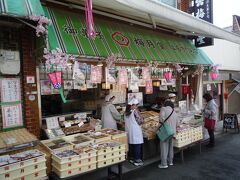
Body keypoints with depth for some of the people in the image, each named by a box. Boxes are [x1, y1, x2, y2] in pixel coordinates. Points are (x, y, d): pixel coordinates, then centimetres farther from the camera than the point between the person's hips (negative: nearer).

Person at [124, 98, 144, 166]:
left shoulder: (126, 111, 4)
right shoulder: (135, 111, -16)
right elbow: (141, 120, -14)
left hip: (128, 131, 7)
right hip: (135, 131, -7)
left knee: (131, 144, 17)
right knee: (137, 146, 3)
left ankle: (131, 158, 28)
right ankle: (137, 160, 10)